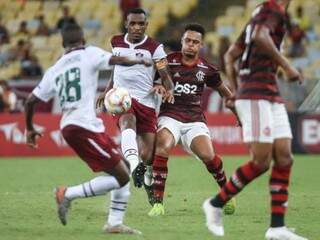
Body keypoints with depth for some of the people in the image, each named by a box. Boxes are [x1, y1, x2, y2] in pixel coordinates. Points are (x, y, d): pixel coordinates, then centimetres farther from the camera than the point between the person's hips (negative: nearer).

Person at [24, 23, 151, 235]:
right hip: (85, 126, -8)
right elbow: (117, 60, -14)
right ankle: (68, 194, -8)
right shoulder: (88, 54, 0)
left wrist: (30, 128, 27)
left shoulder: (54, 71, 17)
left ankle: (115, 223, 12)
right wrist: (139, 61, 5)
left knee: (124, 168, 16)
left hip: (68, 126, 8)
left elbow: (31, 100, 14)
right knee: (121, 176, -6)